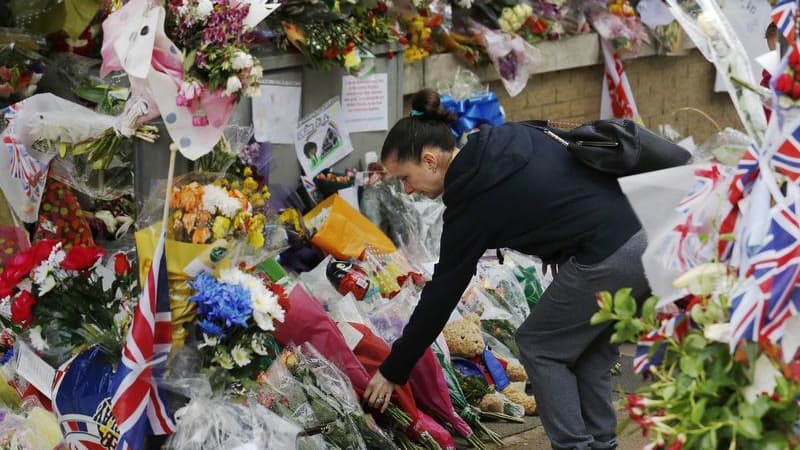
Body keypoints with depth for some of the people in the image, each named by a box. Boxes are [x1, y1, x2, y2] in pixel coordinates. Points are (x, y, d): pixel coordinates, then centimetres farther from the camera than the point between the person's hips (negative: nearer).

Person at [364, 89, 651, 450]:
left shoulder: (473, 203, -8)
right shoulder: (510, 138, 11)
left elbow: (440, 297, -2)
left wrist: (393, 372, 7)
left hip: (610, 257, -8)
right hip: (649, 234, 8)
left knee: (539, 347, 9)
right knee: (587, 349, 20)